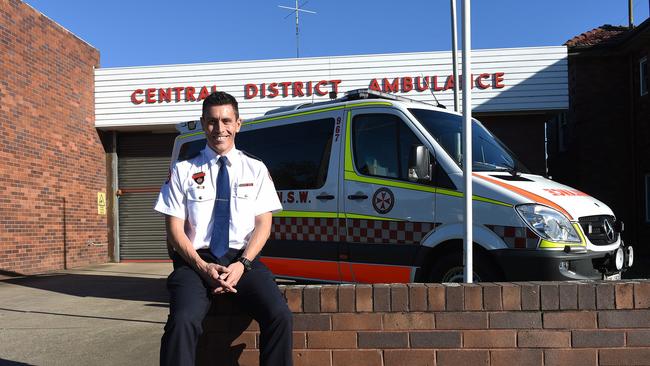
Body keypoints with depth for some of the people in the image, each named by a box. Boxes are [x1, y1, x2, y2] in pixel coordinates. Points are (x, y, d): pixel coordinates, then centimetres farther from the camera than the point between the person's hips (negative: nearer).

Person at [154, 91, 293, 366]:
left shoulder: (256, 169, 13)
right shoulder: (183, 171, 10)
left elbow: (263, 224, 6)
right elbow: (175, 229, 5)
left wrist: (242, 264, -10)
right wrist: (203, 267, -10)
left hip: (243, 259, 1)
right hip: (196, 260, 0)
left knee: (279, 315, -27)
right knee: (183, 320, -31)